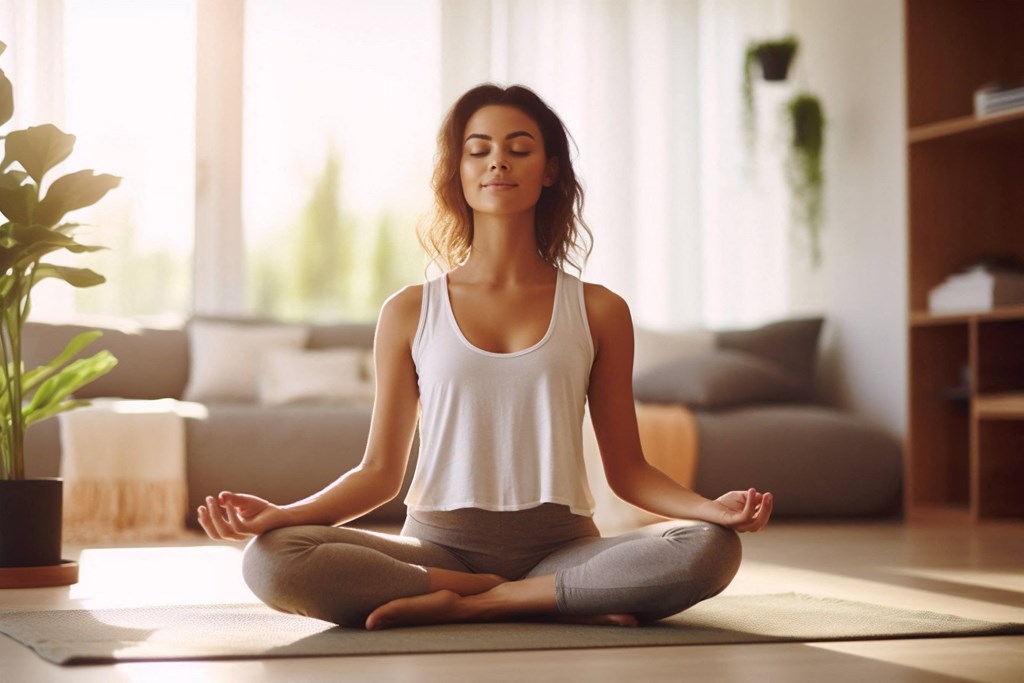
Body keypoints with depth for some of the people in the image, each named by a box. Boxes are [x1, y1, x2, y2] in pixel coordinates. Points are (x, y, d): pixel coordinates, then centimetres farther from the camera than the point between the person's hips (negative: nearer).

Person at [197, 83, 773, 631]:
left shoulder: (597, 311, 8)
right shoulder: (410, 313, 8)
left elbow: (626, 467, 8)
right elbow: (380, 471, 7)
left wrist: (713, 507, -12)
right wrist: (281, 513, -10)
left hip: (561, 546, 0)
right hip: (439, 545, 1)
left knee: (711, 549, -30)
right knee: (270, 560, -29)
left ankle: (465, 605, -19)